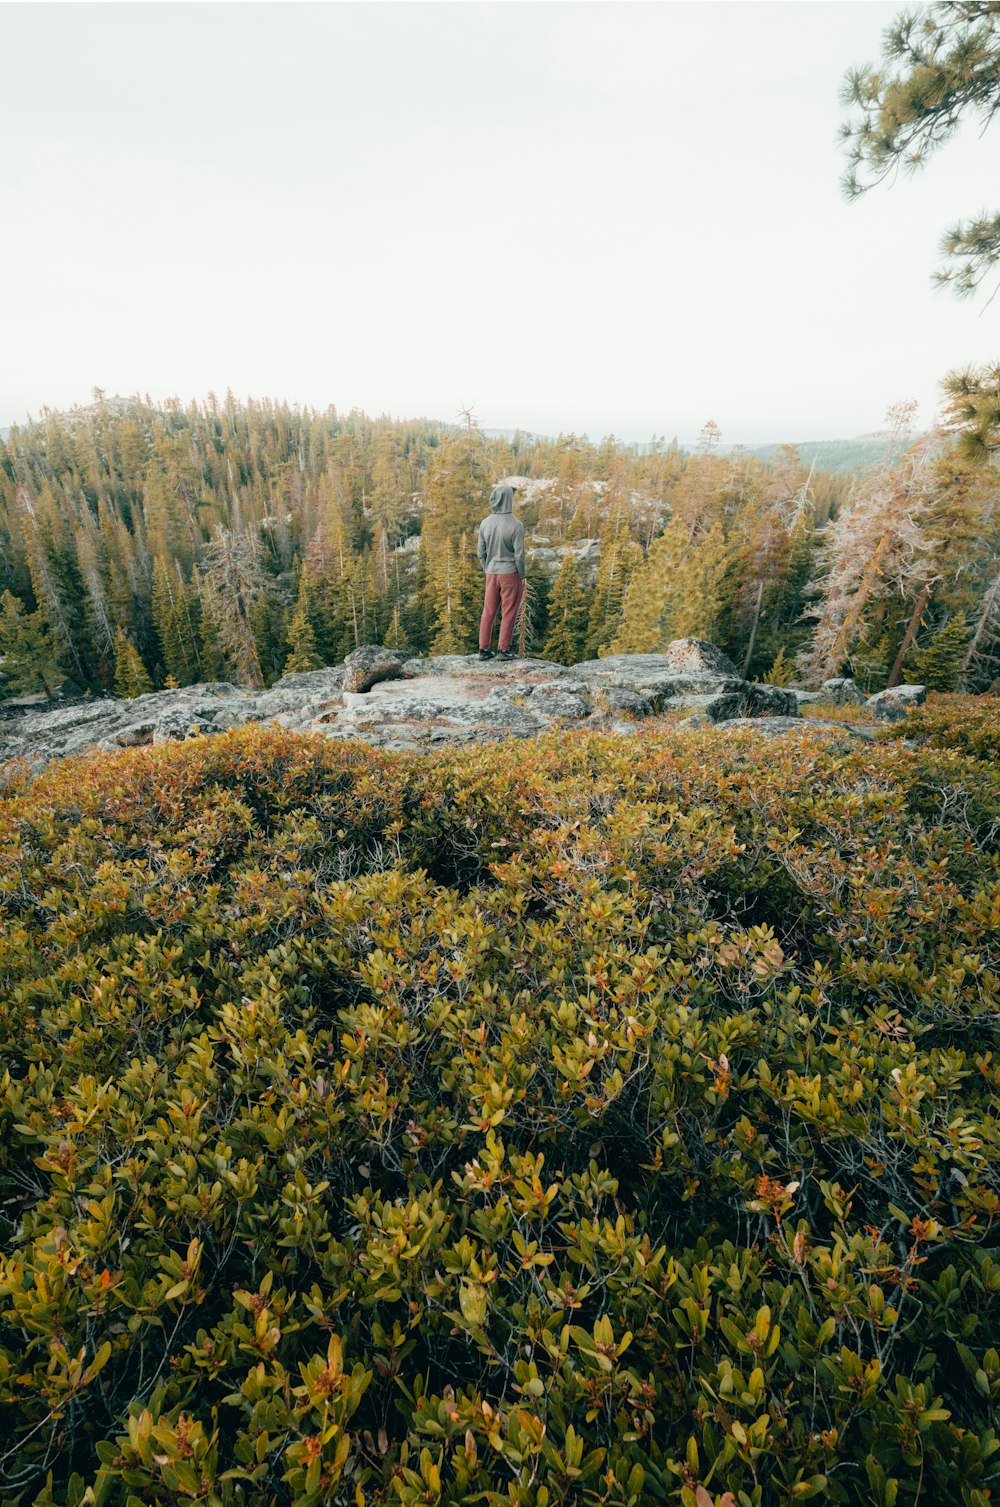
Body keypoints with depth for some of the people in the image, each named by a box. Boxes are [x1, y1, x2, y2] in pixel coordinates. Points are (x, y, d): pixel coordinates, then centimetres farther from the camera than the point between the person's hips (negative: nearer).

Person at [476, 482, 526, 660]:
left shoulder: (485, 523, -2)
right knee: (508, 613, 6)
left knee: (488, 612, 12)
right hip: (510, 573, -4)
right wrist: (522, 576, -1)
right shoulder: (516, 525, -15)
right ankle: (504, 650, 10)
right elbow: (519, 554, -13)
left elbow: (481, 552, 4)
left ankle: (484, 649, 15)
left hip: (492, 573, 4)